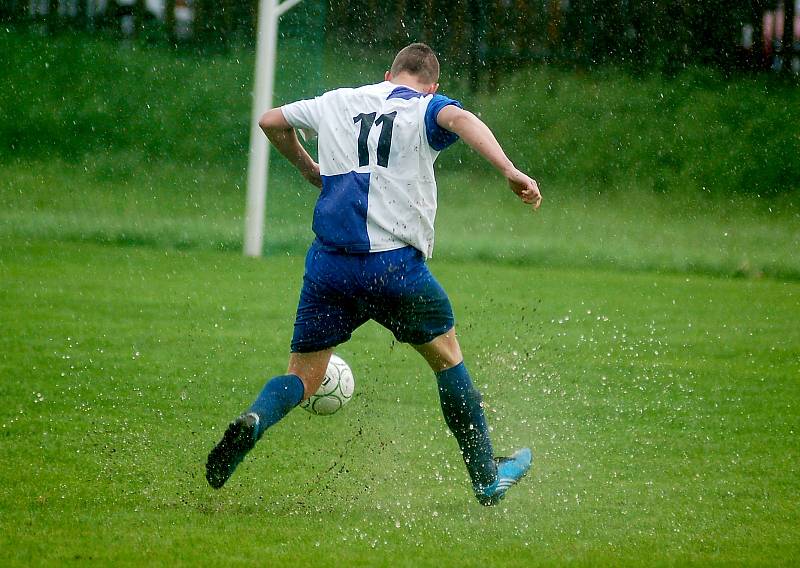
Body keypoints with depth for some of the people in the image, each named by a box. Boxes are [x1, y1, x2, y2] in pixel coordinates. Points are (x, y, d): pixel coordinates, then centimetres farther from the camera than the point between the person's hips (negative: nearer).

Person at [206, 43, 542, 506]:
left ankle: (252, 423, -24)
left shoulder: (337, 102, 20)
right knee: (447, 355, 18)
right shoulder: (426, 108, 6)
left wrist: (308, 168, 48)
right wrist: (509, 170, -30)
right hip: (394, 263, -3)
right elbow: (459, 118, -19)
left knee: (303, 378, 9)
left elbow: (271, 121, 34)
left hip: (328, 262, 3)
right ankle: (488, 478, 24)